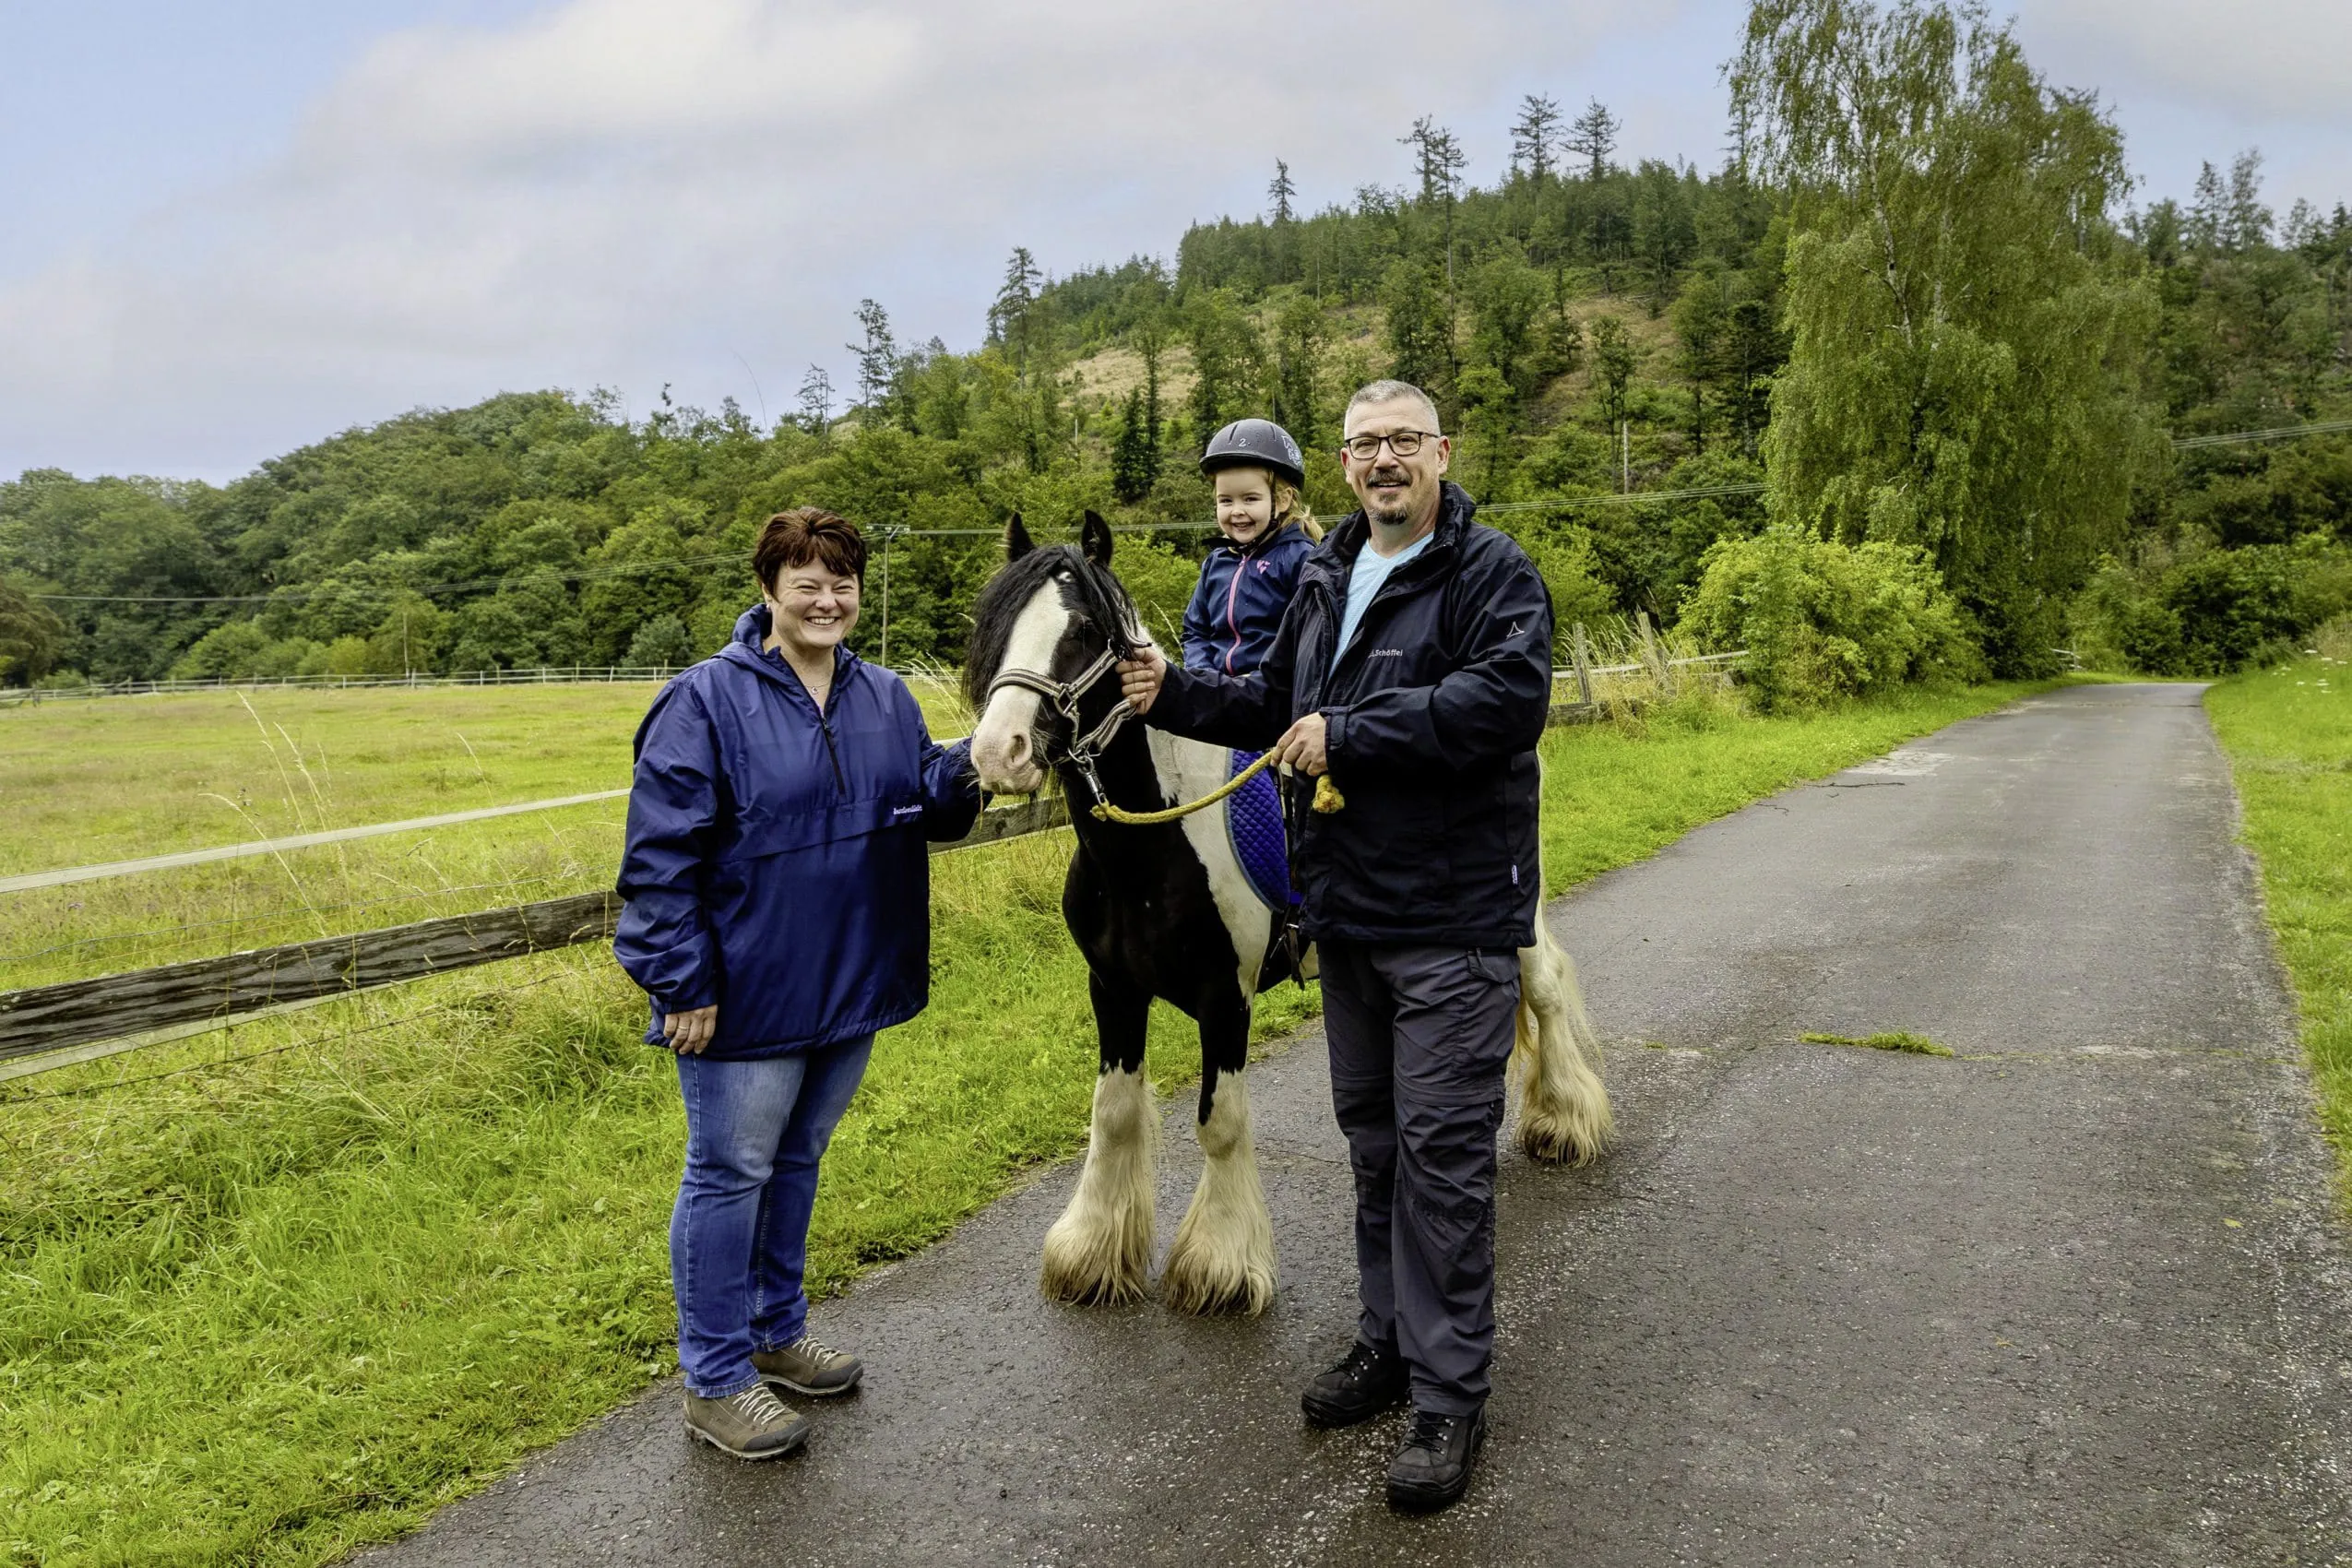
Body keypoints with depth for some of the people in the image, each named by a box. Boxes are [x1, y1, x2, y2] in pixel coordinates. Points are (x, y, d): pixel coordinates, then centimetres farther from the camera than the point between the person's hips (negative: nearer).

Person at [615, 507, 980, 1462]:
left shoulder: (885, 699, 6)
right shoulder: (708, 701, -13)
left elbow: (927, 806, 8)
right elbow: (660, 856, -14)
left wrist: (964, 771, -14)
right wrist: (681, 984, -17)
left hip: (849, 984, 6)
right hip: (746, 991, -6)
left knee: (797, 1160, 21)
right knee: (731, 1174, 4)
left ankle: (776, 1329, 38)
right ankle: (714, 1380, 18)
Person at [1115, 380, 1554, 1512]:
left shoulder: (1493, 572, -11)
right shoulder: (1326, 579, 13)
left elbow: (1509, 695, -29)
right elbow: (1275, 705, 22)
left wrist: (1348, 732, -26)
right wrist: (1172, 696, 7)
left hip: (1454, 919, -7)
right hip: (1347, 910, 8)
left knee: (1442, 1153, -2)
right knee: (1372, 1138, 17)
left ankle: (1449, 1394, 10)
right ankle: (1388, 1343, 33)